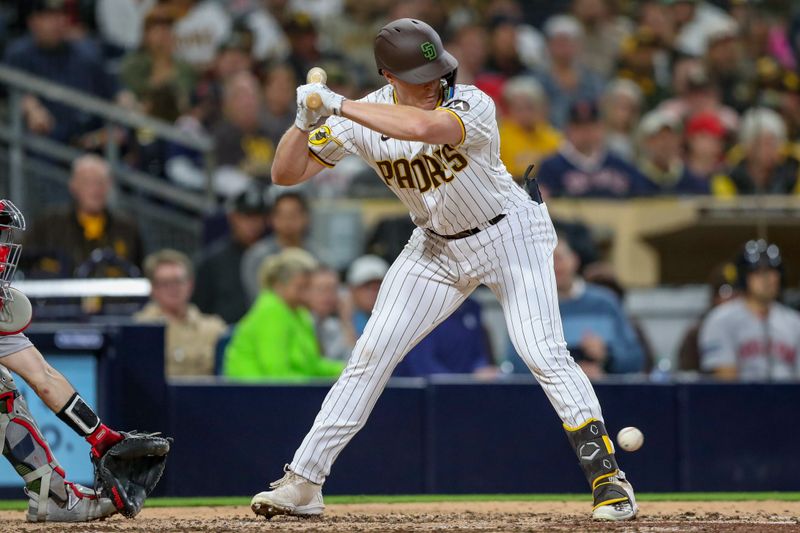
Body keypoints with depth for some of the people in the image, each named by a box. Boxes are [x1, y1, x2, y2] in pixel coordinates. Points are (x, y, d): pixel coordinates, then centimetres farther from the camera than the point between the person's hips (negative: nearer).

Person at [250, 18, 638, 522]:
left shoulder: (471, 106, -29)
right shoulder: (365, 116, -14)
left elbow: (420, 127, -51)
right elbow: (286, 173, -12)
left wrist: (338, 105, -46)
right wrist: (306, 121, -30)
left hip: (511, 235, -4)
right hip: (437, 248, 4)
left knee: (545, 353, -18)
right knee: (372, 352, -3)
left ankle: (608, 476, -11)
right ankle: (303, 483, 2)